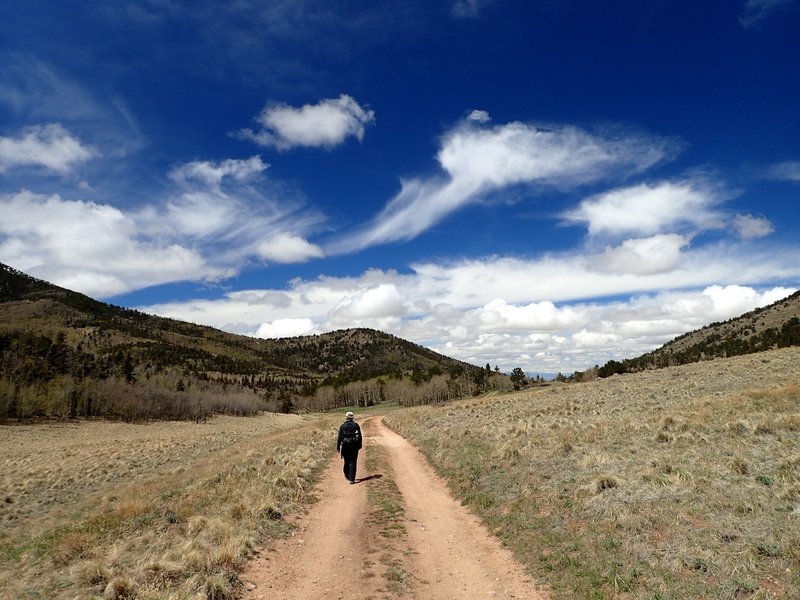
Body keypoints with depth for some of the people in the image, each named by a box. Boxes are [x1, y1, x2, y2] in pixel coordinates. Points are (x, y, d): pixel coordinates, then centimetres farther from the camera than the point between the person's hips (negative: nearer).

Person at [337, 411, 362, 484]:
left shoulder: (342, 426, -2)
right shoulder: (356, 425, -1)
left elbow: (339, 438, -3)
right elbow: (360, 437, 0)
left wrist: (338, 448, 1)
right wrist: (359, 446, 11)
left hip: (345, 446, 1)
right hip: (354, 446, -1)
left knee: (346, 462, 17)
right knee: (353, 463, 1)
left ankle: (347, 476, 31)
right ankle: (351, 479, -5)